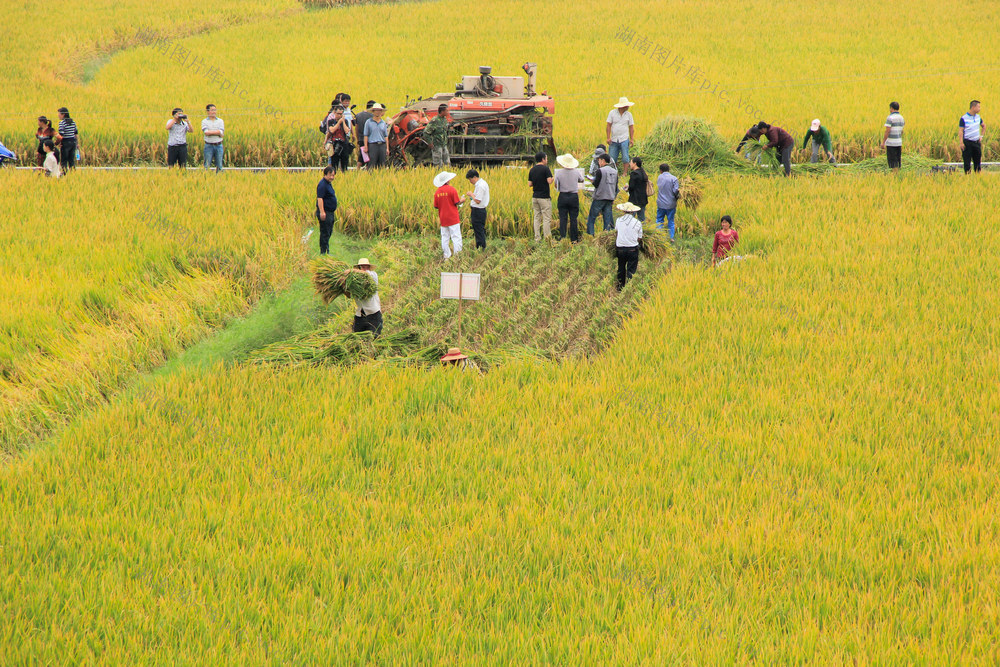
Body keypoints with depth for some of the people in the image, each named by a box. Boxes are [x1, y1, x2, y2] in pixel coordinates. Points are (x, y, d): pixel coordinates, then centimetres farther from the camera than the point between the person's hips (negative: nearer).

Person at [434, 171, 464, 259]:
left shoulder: (437, 192, 3)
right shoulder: (452, 190, -12)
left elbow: (436, 206, 7)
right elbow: (457, 203, -10)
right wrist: (462, 200, 10)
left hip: (443, 219, 5)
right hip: (453, 218, -5)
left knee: (445, 237, 10)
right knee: (456, 237, -2)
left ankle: (446, 256, 12)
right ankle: (457, 254, -5)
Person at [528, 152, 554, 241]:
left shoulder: (532, 170, 8)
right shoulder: (545, 169, -11)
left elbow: (530, 184, 8)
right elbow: (549, 181, -18)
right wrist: (553, 178, 3)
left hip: (535, 197, 6)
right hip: (544, 197, -6)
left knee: (537, 218, 9)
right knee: (547, 219, -3)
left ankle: (537, 238, 7)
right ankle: (547, 238, -5)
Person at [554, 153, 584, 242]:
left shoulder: (559, 172, -8)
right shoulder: (576, 172, -5)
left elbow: (556, 186, 1)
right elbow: (581, 180, 15)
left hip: (563, 197, -1)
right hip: (574, 196, 1)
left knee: (563, 218, 3)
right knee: (573, 219, 5)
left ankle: (562, 236, -6)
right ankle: (574, 239, 6)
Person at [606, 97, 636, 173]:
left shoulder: (629, 114, 5)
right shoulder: (612, 113, 1)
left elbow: (631, 127, 8)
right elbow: (608, 126, 1)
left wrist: (632, 139, 0)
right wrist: (608, 138, -7)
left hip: (624, 140, 0)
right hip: (614, 140, 0)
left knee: (625, 157, -7)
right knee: (612, 158, 1)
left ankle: (625, 173, 0)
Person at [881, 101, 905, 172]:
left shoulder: (890, 118, -14)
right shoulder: (901, 118, 9)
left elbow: (887, 131, -18)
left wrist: (883, 142, -12)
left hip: (891, 142, -7)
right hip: (899, 142, 7)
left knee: (893, 162, -4)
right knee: (897, 160, 12)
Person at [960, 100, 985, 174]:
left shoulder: (978, 117, 9)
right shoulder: (964, 119, -9)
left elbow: (983, 126, 27)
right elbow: (961, 131, -10)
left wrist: (981, 136, 17)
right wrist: (961, 142, -18)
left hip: (977, 142, 5)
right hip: (967, 143, -5)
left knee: (978, 161, 7)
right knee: (967, 162, -2)